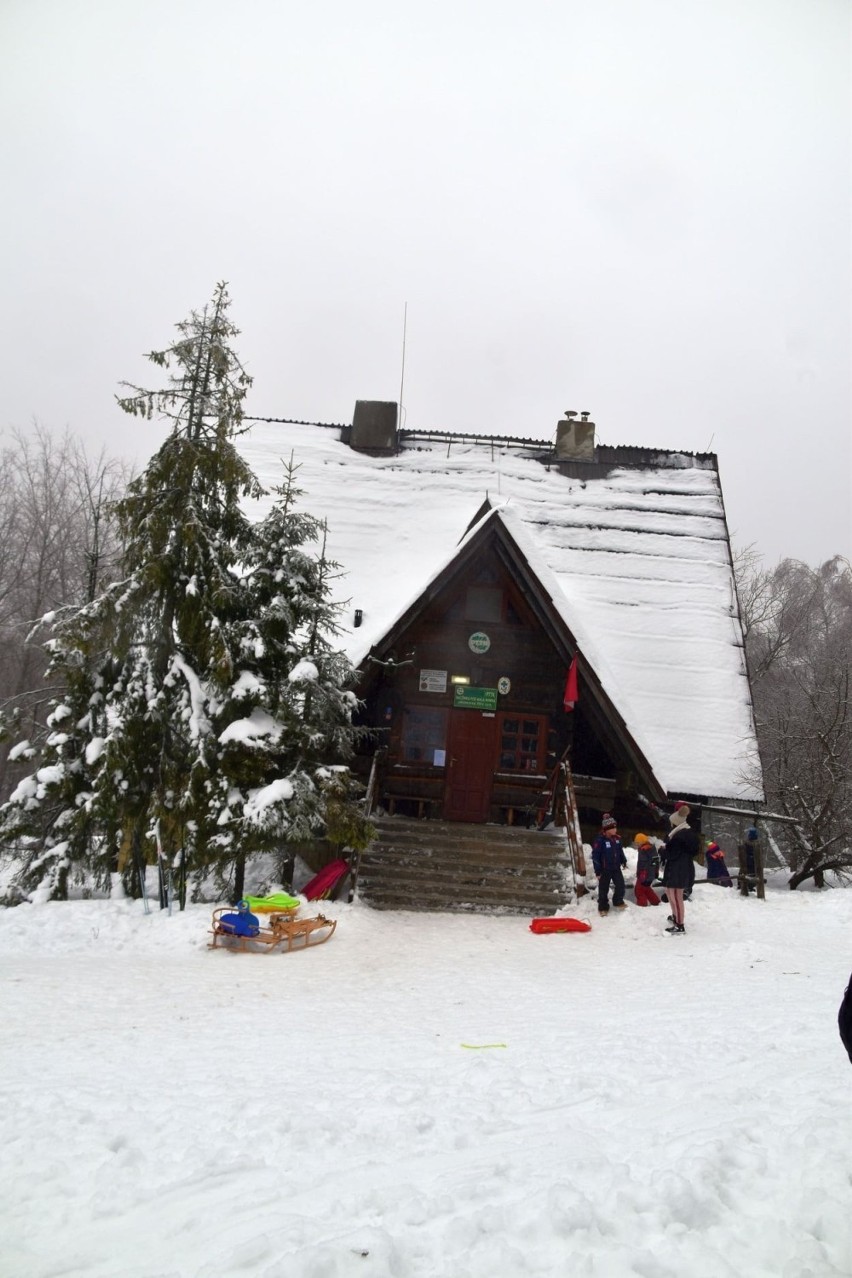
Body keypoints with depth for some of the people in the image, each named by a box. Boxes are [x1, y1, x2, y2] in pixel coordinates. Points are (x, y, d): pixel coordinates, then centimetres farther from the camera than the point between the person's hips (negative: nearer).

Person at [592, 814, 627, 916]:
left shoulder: (616, 838, -1)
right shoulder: (600, 840, -22)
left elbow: (620, 850, 17)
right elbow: (595, 856, -19)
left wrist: (623, 861, 11)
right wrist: (598, 871, -16)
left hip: (616, 867, 6)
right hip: (605, 869, -6)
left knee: (620, 885, 8)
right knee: (603, 889, 6)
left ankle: (618, 902, 31)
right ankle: (603, 908, 21)